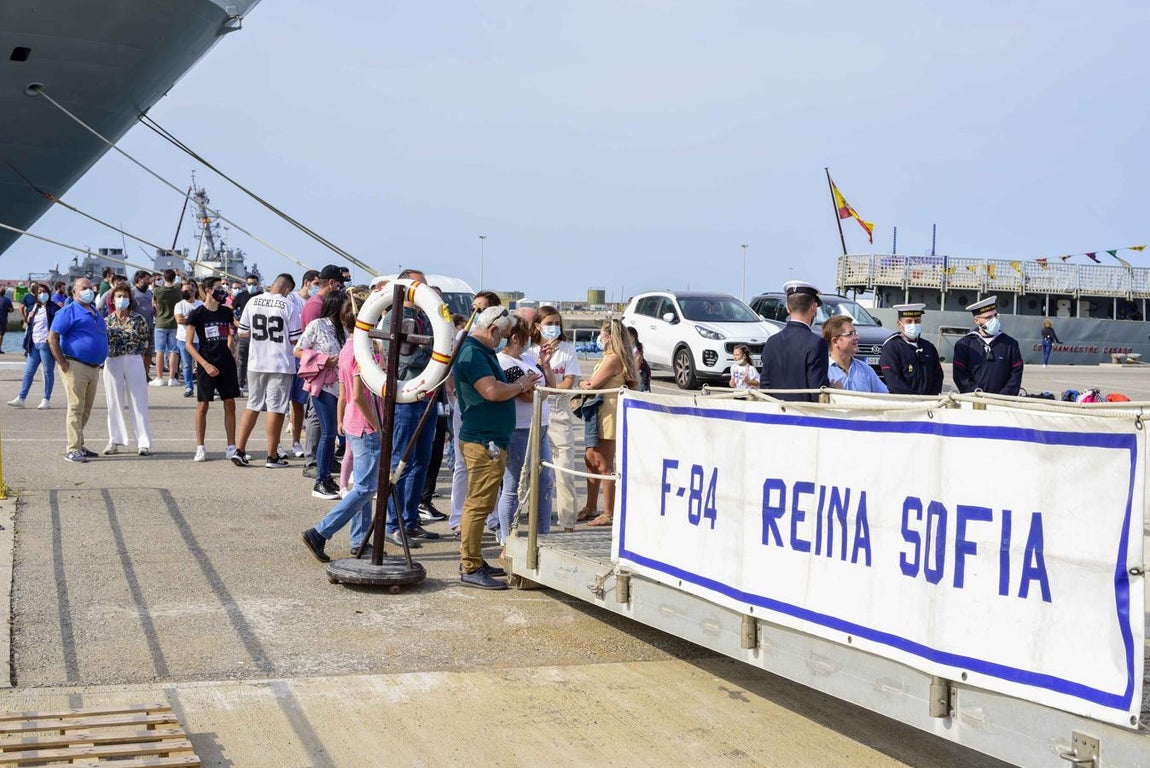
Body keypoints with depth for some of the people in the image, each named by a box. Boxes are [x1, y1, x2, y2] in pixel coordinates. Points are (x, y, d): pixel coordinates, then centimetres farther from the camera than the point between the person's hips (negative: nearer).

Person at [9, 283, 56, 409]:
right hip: (34, 345, 7)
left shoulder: (53, 307, -3)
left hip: (46, 344, -7)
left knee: (48, 372, 0)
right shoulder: (34, 309, 17)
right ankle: (21, 399, 4)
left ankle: (47, 400, 7)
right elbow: (28, 325, 22)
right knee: (28, 371, 4)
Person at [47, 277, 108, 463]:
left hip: (94, 368, 8)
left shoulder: (95, 313, 19)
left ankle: (79, 445, 21)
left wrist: (101, 362, 19)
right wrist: (62, 363, -15)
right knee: (76, 408, -9)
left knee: (86, 410, 13)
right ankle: (73, 450, -8)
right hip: (75, 366, -8)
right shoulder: (69, 312, -6)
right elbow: (52, 338, -12)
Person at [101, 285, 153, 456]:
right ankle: (114, 441, 15)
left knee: (138, 402, -1)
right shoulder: (106, 321, 4)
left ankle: (143, 442, 2)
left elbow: (144, 343, 6)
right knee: (114, 402, 7)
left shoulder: (138, 320, 1)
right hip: (112, 363, 2)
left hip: (134, 362, -1)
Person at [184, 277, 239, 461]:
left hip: (226, 363, 4)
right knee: (203, 406, -1)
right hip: (206, 366, -4)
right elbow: (189, 344, -6)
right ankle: (200, 448, 9)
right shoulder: (197, 313, -6)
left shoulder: (226, 312, 8)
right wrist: (205, 365, -14)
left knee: (230, 405, 4)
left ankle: (231, 447, 11)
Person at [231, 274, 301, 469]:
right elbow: (296, 340, -9)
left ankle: (239, 450, 12)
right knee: (276, 409, 3)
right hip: (281, 365, -4)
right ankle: (272, 456, 8)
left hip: (256, 363, 4)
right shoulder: (288, 306, -10)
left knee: (252, 405, 15)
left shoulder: (252, 301, 1)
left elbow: (242, 333, 6)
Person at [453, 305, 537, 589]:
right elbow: (492, 391, -25)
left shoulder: (481, 352, 18)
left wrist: (517, 386, 5)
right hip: (483, 441, -11)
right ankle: (470, 569, -5)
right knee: (478, 504, -8)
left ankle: (473, 561, 25)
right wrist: (520, 386, -9)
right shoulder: (472, 353, -16)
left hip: (490, 441, 11)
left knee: (479, 504, 16)